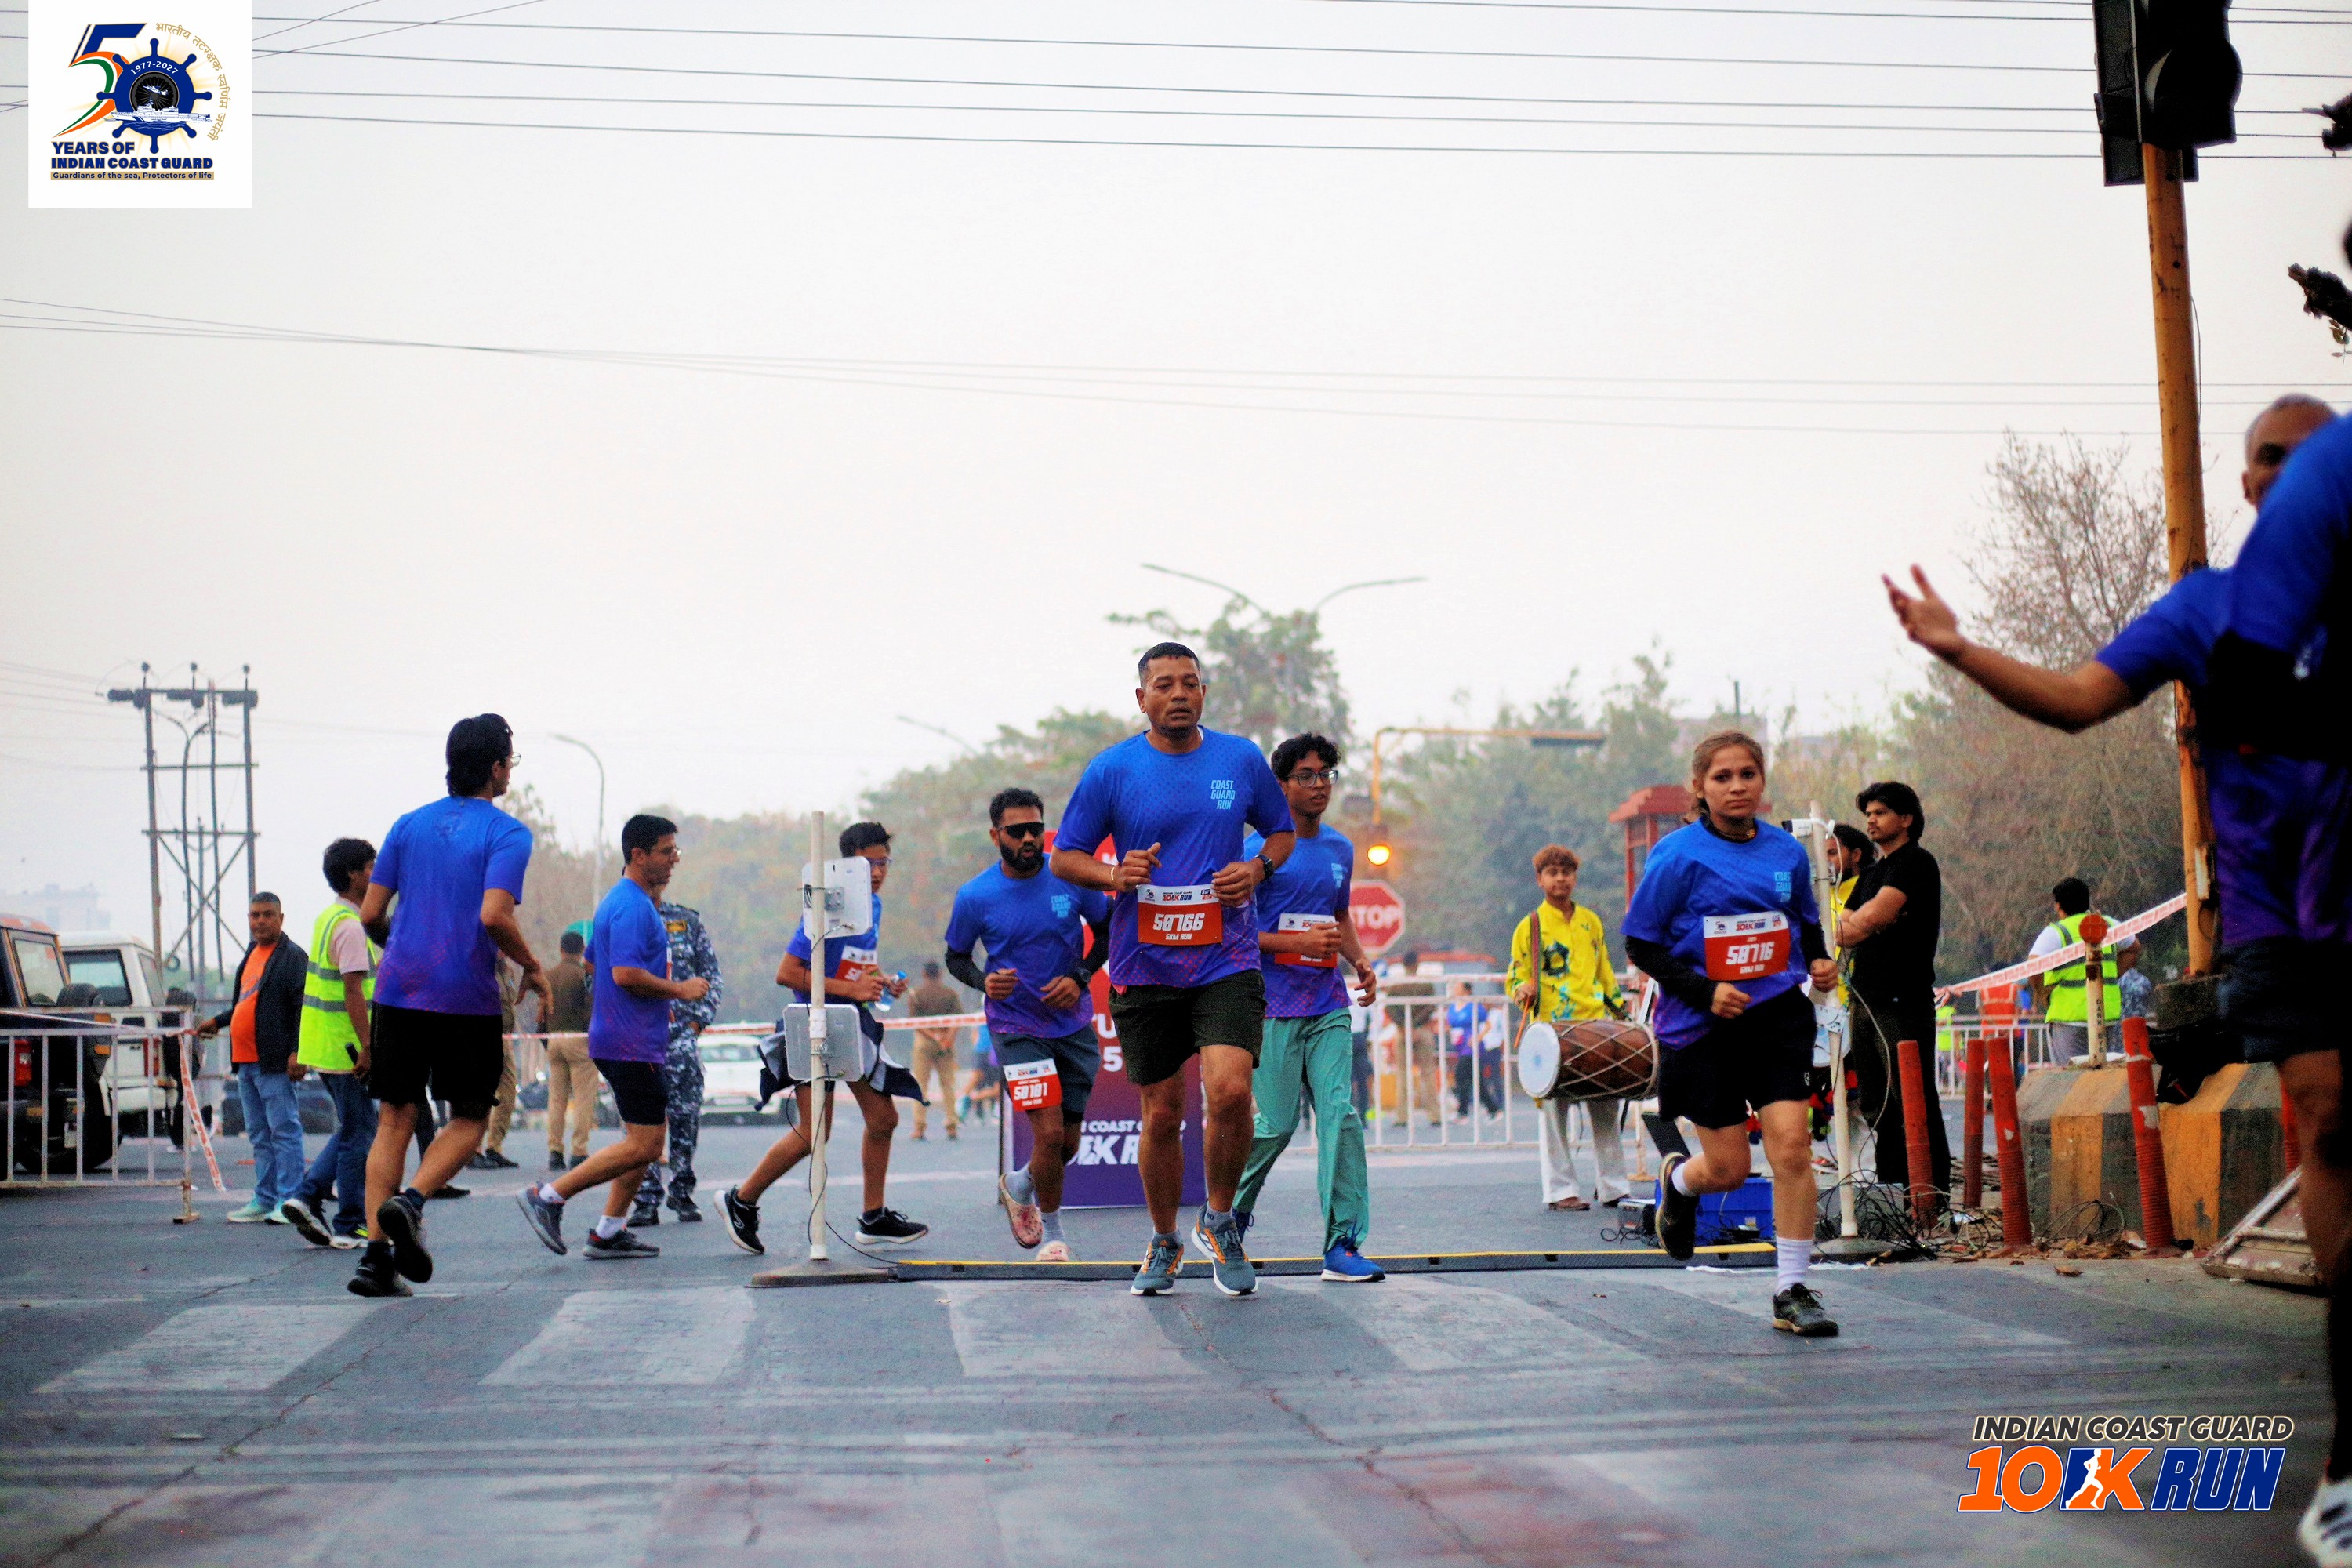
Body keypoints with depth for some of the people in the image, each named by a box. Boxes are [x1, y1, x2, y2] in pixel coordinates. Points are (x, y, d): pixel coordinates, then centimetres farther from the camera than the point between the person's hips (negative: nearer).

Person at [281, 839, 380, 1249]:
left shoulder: (329, 917, 14)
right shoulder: (349, 926, -17)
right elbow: (353, 991, -23)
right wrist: (367, 1046, -23)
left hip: (323, 1046, 10)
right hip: (345, 1047, -10)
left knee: (353, 1130, 17)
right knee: (358, 1133, -1)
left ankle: (307, 1198, 9)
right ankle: (351, 1226, 4)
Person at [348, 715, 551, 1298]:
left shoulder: (409, 825, 11)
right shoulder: (507, 834, -4)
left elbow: (370, 914, 9)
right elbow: (494, 916, -17)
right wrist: (533, 968, -2)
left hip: (399, 990, 4)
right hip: (466, 999, -4)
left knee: (394, 1119, 8)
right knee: (469, 1119, 11)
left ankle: (376, 1253, 0)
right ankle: (410, 1202, -14)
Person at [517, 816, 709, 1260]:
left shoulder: (622, 901, 17)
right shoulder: (633, 907, -16)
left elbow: (593, 960, 28)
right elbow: (626, 973, -26)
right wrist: (680, 990, -14)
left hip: (637, 1043, 11)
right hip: (632, 1044, -11)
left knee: (648, 1138, 13)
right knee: (644, 1145, -10)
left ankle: (610, 1232, 14)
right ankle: (548, 1197, -8)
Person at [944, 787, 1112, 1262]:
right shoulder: (974, 897, -9)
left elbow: (1106, 929, 8)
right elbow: (955, 957, 5)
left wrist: (1080, 977, -7)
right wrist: (983, 981, -16)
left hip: (1074, 1025, 3)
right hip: (1016, 1026, -3)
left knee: (1068, 1144, 9)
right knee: (1049, 1134, -16)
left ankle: (1019, 1185, 42)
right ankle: (1053, 1234, 8)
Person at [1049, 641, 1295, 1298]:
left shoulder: (1242, 760, 4)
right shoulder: (1112, 769, 0)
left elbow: (1283, 830, 18)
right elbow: (1064, 857, 6)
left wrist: (1258, 868, -3)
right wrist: (1114, 874, -14)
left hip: (1227, 963, 0)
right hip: (1145, 968, 0)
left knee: (1229, 1092, -19)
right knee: (1162, 1115, 6)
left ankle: (1219, 1219, 7)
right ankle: (1164, 1244, 29)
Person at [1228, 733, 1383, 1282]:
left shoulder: (1340, 849, 14)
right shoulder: (1258, 850, -5)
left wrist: (1360, 961, 9)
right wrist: (1298, 942, -17)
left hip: (1329, 1008, 5)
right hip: (1273, 1009, -5)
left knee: (1341, 1115, -7)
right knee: (1276, 1123, -4)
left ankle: (1343, 1245, -5)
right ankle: (1228, 1214, 23)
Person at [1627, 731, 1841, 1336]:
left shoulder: (1787, 852, 4)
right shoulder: (1678, 855, -8)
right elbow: (1640, 944, -6)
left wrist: (1819, 962, 1)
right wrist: (1704, 991, -17)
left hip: (1778, 1015, 3)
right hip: (1702, 1027, -2)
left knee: (1791, 1143, -12)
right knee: (1728, 1169, 3)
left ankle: (1792, 1291, 0)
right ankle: (1678, 1180, 42)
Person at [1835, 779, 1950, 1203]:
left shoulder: (1917, 863, -6)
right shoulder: (1871, 873, 21)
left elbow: (1871, 917, -18)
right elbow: (1842, 933, 13)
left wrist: (1859, 924, 2)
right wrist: (1875, 922, -5)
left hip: (1903, 1001, -9)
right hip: (1866, 1000, 9)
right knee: (1876, 1107, 10)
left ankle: (1935, 1198, -8)